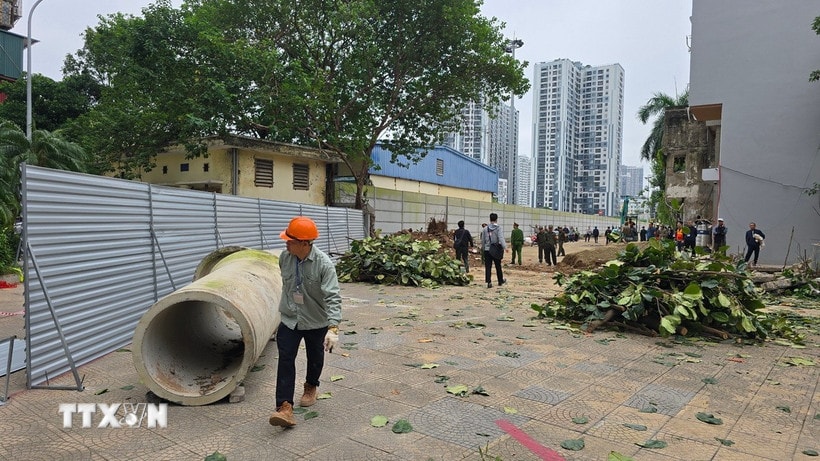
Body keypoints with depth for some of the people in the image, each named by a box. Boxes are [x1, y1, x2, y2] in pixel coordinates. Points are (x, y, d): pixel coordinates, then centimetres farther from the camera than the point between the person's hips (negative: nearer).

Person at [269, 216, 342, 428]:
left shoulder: (324, 264, -26)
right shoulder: (285, 257, -11)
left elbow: (333, 298, -29)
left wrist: (333, 328, -38)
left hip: (316, 322, -2)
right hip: (289, 319, 3)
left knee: (315, 359, 18)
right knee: (285, 360, -7)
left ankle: (311, 387, 46)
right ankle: (285, 407, -5)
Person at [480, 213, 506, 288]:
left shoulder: (485, 229, 5)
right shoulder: (498, 228, -5)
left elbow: (483, 240, 11)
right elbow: (501, 238, -19)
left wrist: (483, 248, 24)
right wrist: (505, 247, -25)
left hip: (487, 250, 2)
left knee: (488, 267, 0)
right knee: (498, 266, 13)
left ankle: (489, 282, -10)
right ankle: (500, 281, 26)